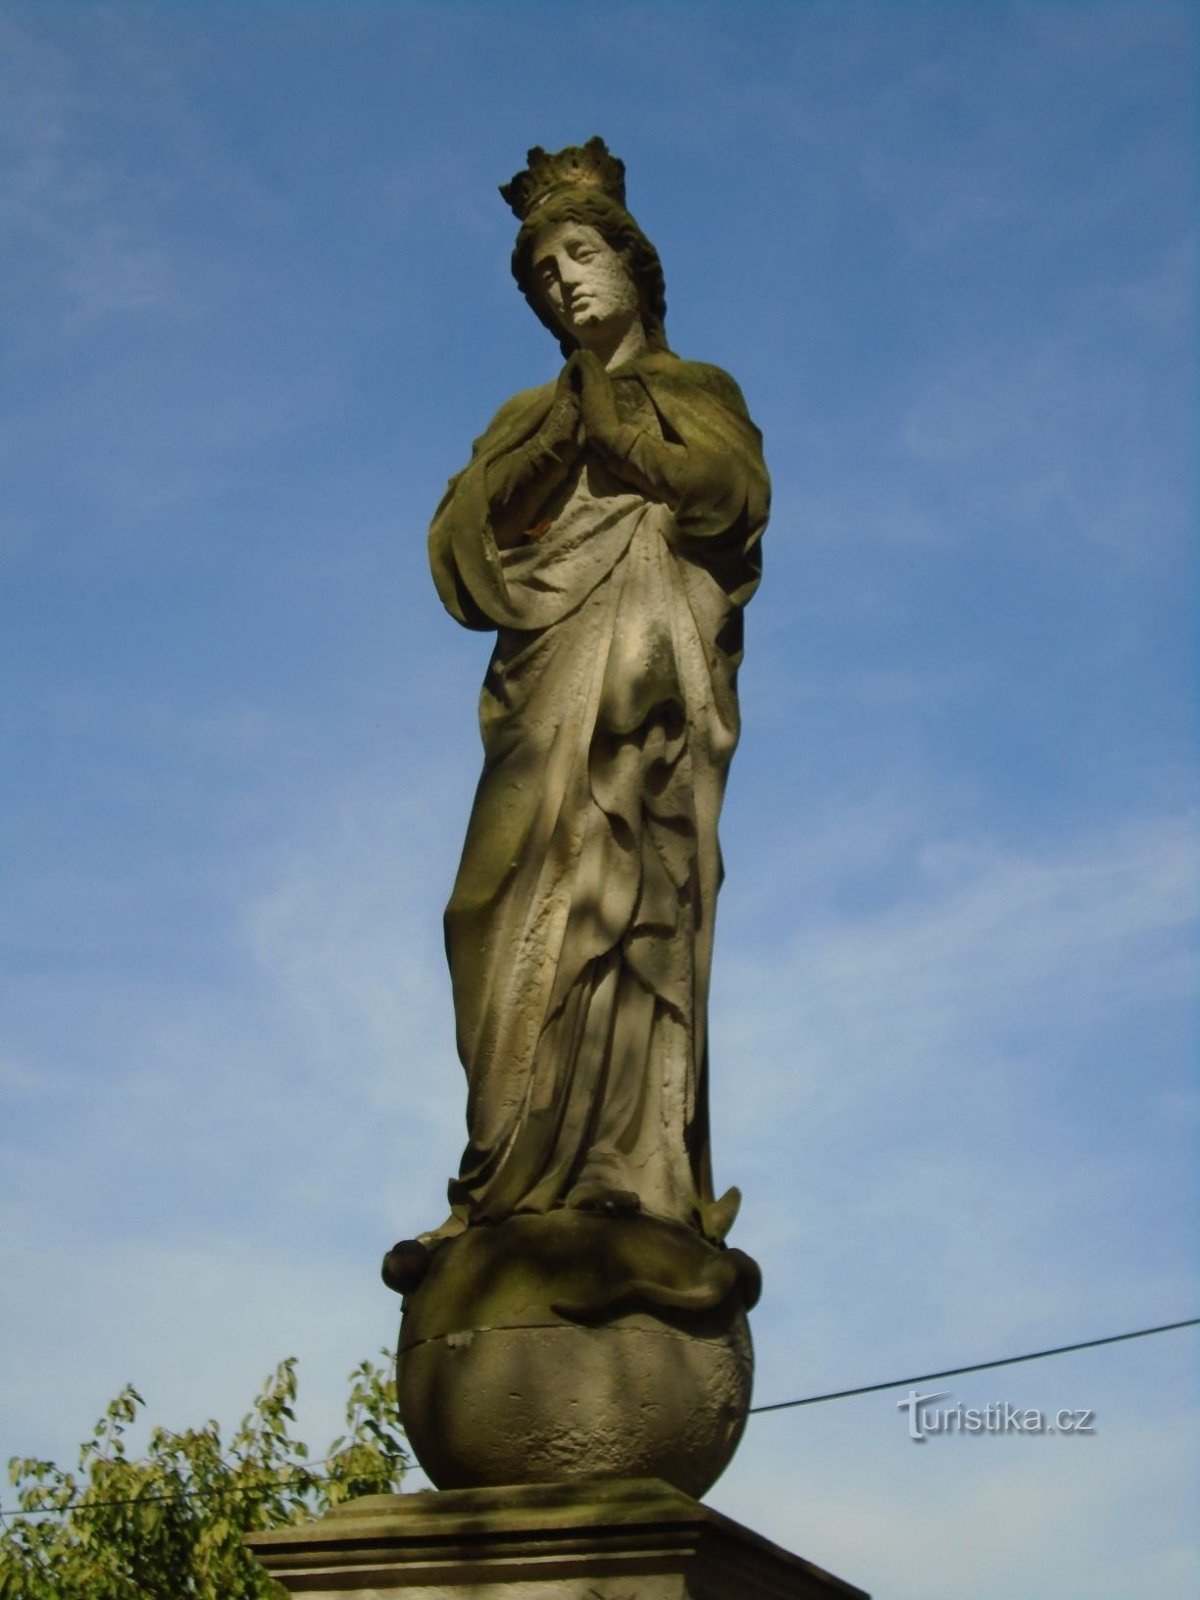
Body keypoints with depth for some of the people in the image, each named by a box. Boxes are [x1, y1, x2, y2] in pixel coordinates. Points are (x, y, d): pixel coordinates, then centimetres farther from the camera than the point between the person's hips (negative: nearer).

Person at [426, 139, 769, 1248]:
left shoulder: (698, 392, 21)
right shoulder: (528, 419, 28)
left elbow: (732, 498, -2)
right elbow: (458, 548, 10)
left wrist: (619, 404, 2)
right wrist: (557, 425, 0)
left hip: (652, 681, -3)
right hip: (549, 687, 3)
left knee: (623, 900, -18)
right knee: (536, 912, -13)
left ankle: (633, 1180, -25)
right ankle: (528, 1191, -20)